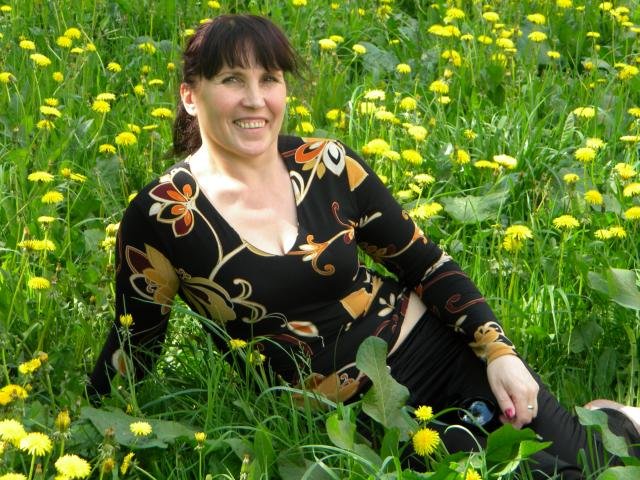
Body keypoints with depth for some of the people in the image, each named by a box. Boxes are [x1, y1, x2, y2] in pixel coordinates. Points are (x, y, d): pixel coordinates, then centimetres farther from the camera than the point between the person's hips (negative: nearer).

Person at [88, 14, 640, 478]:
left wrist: (500, 350, -8)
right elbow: (132, 348, -1)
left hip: (435, 348, 2)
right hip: (341, 412, -1)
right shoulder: (159, 217, -13)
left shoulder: (327, 165, -7)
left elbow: (427, 264, 2)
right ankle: (594, 423, 17)